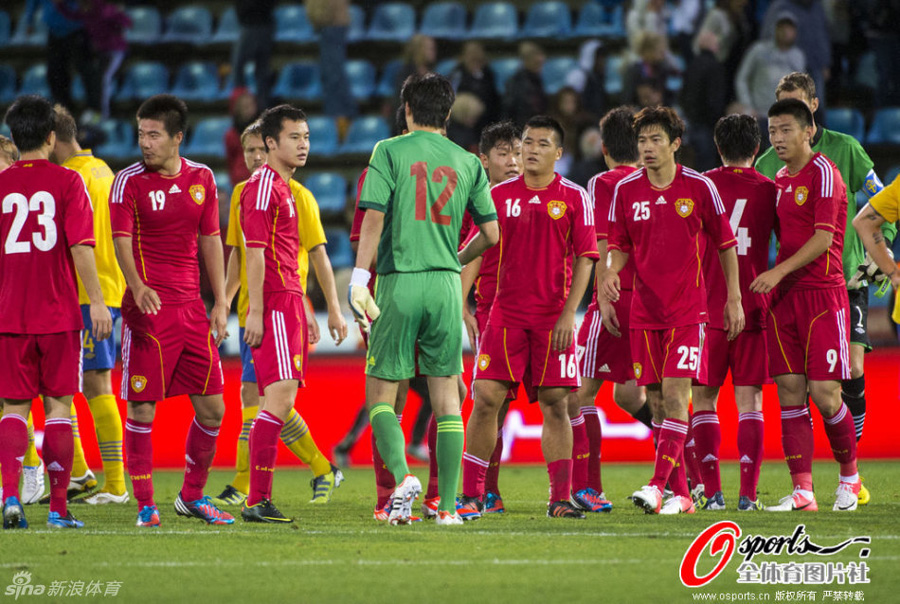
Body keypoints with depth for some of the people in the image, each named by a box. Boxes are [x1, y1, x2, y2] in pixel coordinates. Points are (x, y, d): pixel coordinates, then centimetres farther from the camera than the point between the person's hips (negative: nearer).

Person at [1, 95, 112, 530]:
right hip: (58, 314, -1)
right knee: (58, 406, 5)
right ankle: (58, 507, 4)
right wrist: (96, 301, -8)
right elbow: (81, 247, -10)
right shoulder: (67, 181, -3)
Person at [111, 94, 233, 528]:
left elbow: (210, 241, 15)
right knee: (142, 409, -6)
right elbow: (121, 240, -13)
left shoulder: (202, 178, 9)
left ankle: (192, 496, 22)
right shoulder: (129, 181, -4)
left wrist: (221, 303, 11)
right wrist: (138, 288, -30)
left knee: (212, 408, 5)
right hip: (149, 309, -5)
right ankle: (145, 505, 3)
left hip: (192, 309, 5)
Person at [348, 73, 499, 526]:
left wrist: (359, 280, -11)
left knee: (380, 395, 5)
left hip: (399, 283, -2)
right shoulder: (468, 163, 9)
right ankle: (447, 505, 2)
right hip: (445, 285, 3)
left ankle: (402, 476, -18)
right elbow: (490, 234, 11)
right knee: (446, 396, 6)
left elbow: (374, 218, -9)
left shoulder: (389, 152, 1)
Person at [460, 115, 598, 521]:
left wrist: (568, 314, -8)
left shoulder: (573, 198, 2)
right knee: (486, 398, -5)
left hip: (553, 317, -1)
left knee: (554, 404, -1)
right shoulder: (500, 195, 7)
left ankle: (560, 498, 4)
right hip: (505, 315, 1)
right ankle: (470, 496, 1)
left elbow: (585, 258, 0)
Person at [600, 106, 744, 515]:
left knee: (675, 395, -15)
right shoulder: (625, 190, 4)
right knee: (657, 401, 4)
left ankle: (658, 485, -21)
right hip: (644, 310, 4)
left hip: (688, 309, -4)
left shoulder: (699, 187, -3)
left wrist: (734, 299, 2)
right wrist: (612, 270, -12)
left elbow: (725, 244, 5)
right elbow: (620, 246, 11)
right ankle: (681, 493, 10)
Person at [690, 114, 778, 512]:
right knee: (749, 401, 0)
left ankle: (711, 491, 0)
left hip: (706, 310, 0)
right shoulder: (769, 190, 3)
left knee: (703, 400, 7)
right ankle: (748, 493, -8)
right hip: (753, 310, 0)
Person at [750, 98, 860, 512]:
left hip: (822, 293, -7)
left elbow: (823, 238, -15)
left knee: (824, 394, -8)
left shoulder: (823, 173, -8)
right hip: (783, 296, 7)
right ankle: (802, 490, -2)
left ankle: (849, 476, 14)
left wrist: (779, 271, -20)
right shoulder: (779, 180, 16)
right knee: (789, 393, -1)